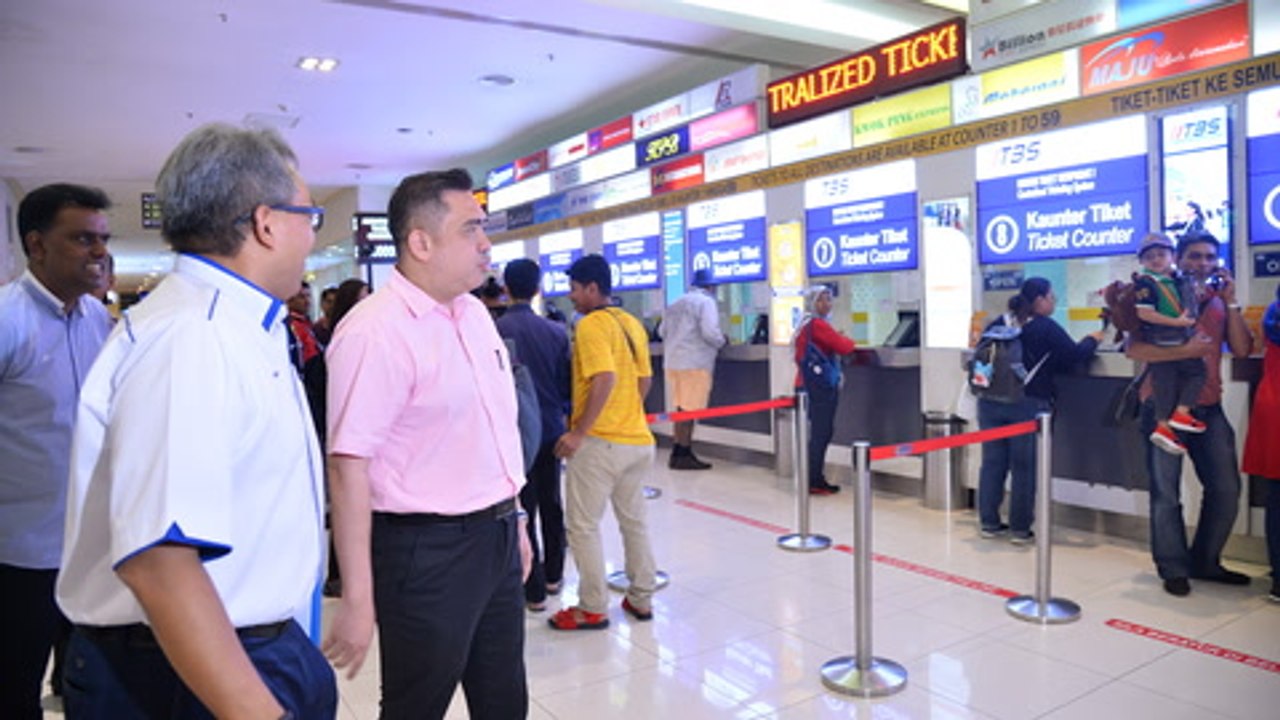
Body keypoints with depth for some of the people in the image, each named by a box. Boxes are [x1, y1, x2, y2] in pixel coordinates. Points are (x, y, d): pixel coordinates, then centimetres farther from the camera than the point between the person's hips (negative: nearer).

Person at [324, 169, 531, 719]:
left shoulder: (474, 312, 8)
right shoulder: (376, 331, -18)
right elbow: (348, 466, -21)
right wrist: (357, 600, -21)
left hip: (496, 539, 8)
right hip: (427, 552, -7)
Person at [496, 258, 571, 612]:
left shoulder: (495, 330, -12)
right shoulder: (556, 332, -1)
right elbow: (567, 382, 4)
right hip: (551, 430, 4)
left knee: (522, 509, 4)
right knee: (551, 504, 18)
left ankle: (534, 590, 10)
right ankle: (553, 575, 32)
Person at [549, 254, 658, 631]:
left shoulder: (591, 325, -13)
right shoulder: (632, 323, 11)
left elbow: (604, 380, -24)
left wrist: (578, 433, -20)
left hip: (599, 441, -8)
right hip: (638, 439, 8)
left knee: (584, 526, 4)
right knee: (634, 522, 17)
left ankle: (592, 608, 12)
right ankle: (641, 599, 26)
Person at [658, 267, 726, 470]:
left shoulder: (677, 303, 19)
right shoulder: (706, 302, -4)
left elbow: (662, 330, 18)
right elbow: (710, 332, -16)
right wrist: (722, 341, 3)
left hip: (673, 361, 8)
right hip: (695, 363, -8)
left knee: (682, 408, 14)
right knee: (689, 409, -5)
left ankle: (678, 451, 18)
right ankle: (682, 455, -4)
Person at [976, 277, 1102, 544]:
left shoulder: (998, 323, 6)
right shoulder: (1046, 328, -8)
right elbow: (1074, 357, -7)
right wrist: (1092, 340, 12)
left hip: (991, 402, 4)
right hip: (1028, 404, -4)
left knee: (993, 462, 9)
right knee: (1024, 467, 4)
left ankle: (989, 522, 15)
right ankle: (1020, 528, 8)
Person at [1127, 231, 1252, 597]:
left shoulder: (1219, 302, 13)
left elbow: (1241, 349, -1)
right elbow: (1134, 349, -16)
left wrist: (1231, 301, -5)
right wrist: (1184, 351, -25)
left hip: (1208, 408, 5)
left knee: (1226, 490, 8)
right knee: (1166, 494, -1)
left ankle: (1205, 562, 25)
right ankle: (1173, 569, 13)